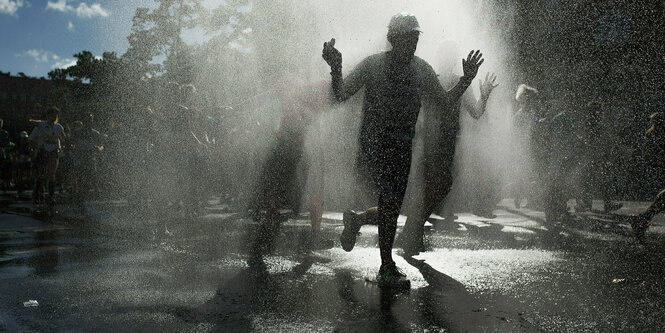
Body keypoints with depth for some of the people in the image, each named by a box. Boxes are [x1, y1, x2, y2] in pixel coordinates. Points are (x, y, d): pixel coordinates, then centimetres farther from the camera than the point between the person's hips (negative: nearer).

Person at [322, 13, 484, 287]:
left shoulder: (422, 70, 6)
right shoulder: (372, 65, -5)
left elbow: (445, 105, 11)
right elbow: (340, 96, -9)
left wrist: (466, 80, -1)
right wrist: (336, 69, -26)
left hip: (402, 148, 5)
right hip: (373, 146, -4)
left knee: (392, 208, 5)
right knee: (389, 203, -14)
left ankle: (355, 220, 36)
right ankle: (387, 268, 0)